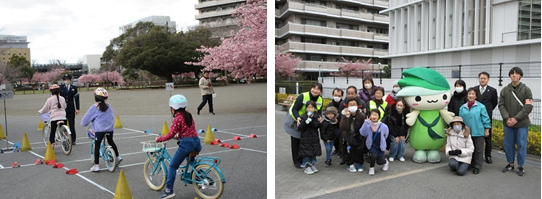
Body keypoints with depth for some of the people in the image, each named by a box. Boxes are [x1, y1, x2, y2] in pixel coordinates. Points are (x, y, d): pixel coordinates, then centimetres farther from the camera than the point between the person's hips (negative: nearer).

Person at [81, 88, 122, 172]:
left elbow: (86, 118, 1)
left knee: (97, 146, 3)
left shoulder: (94, 107, -5)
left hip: (99, 129, -5)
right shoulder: (108, 106, 8)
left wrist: (83, 124, 20)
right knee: (111, 142, 26)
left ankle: (96, 165, 2)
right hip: (110, 128, 5)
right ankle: (117, 156, 29)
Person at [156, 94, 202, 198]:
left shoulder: (178, 118, -8)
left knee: (172, 166, 1)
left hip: (186, 143, -8)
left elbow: (170, 135, -12)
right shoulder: (188, 115, 14)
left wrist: (159, 139, 1)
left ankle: (169, 190, -1)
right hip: (196, 142, 8)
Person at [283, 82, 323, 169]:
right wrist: (298, 118, -42)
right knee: (296, 142, 1)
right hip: (295, 121, -5)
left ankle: (303, 159, 24)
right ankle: (297, 162, 11)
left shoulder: (320, 100, -7)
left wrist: (319, 117, -21)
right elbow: (294, 109, -25)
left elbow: (319, 112, 2)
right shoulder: (302, 97, -26)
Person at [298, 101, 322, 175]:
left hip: (314, 137, 4)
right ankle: (307, 167, 10)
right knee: (306, 152, -1)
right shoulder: (303, 117, -8)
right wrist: (306, 122, -27)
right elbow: (301, 128, -14)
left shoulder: (316, 116, 1)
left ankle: (312, 165, 29)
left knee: (314, 152, 13)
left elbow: (317, 125, -11)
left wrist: (311, 120, -23)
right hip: (305, 138, -3)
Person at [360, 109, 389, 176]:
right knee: (374, 155, -28)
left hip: (380, 146, 1)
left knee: (379, 161, -1)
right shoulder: (368, 125, -13)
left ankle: (385, 162, 40)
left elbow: (385, 135, 7)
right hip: (372, 146, -1)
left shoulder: (383, 126, -11)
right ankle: (371, 168, 3)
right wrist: (366, 122, -31)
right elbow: (362, 133, -29)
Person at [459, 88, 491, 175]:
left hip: (478, 132, -3)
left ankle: (477, 167, 13)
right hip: (467, 133, 3)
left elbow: (485, 119, -3)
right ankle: (471, 164, 28)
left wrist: (487, 130, -3)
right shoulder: (462, 108, 4)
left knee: (478, 150, 3)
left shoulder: (481, 107, -5)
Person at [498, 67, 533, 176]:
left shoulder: (526, 90, -2)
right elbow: (501, 105, 3)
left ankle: (520, 166, 15)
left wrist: (516, 118, -14)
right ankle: (510, 164, 22)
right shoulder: (505, 90, 5)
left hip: (522, 123, -3)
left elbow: (528, 107, -7)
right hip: (508, 123, 3)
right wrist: (507, 118, -10)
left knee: (521, 144, 2)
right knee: (508, 144, 8)